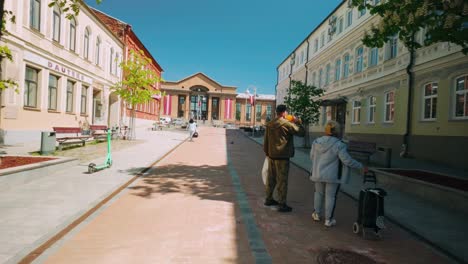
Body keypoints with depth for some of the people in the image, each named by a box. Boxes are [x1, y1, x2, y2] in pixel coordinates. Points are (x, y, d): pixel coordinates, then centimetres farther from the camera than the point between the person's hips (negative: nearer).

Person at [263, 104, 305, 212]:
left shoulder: (269, 124, 8)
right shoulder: (287, 124, -13)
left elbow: (265, 140, 13)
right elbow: (301, 132, -7)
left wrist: (266, 153, 21)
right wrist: (298, 122, 7)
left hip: (271, 155, 7)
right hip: (282, 156, -7)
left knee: (271, 178, 17)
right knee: (282, 180, -2)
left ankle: (268, 199, 29)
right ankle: (282, 205, 3)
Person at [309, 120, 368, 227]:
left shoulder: (316, 142, -3)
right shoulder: (339, 145, -18)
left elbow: (312, 157, 6)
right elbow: (347, 160, -16)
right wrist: (361, 166, -3)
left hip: (318, 173, 4)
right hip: (332, 176, -4)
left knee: (318, 193, 21)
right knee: (330, 196, 7)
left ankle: (317, 214, 31)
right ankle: (328, 220, 14)